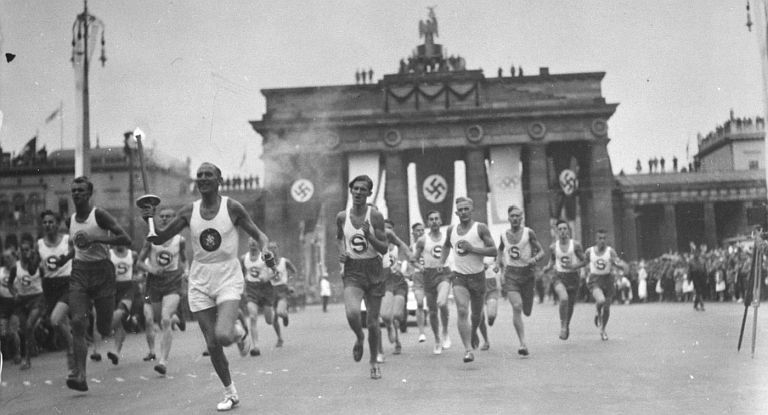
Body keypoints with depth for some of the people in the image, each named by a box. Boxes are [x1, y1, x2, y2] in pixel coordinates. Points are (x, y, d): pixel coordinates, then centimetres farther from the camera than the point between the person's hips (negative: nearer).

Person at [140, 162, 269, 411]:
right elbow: (159, 239, 5)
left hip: (228, 280, -3)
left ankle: (239, 331, 13)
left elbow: (257, 234, 0)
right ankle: (230, 393, 24)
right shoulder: (189, 211, 1)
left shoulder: (232, 208, -6)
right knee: (212, 345, 5)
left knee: (223, 336, -24)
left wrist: (266, 248, -21)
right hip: (200, 282, 3)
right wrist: (150, 221, -15)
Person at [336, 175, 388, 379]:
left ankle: (374, 362, 29)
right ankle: (359, 338, 11)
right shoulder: (342, 217, 1)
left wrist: (369, 236, -23)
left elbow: (384, 249, -7)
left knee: (373, 322, 6)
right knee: (352, 313, -25)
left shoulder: (375, 216, -7)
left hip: (373, 270, -1)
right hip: (352, 271, 1)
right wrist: (341, 252, 3)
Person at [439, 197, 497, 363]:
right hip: (459, 276, 1)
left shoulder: (480, 228, -7)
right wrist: (442, 262, 13)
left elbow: (494, 251, -12)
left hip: (477, 276, -1)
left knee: (476, 314, 12)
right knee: (462, 311, -18)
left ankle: (474, 333, 46)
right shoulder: (451, 230, 5)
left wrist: (472, 248, -21)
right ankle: (468, 350, -19)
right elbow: (446, 246, 26)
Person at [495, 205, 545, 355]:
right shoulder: (504, 235, 5)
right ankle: (523, 343, -19)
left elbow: (541, 251, -2)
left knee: (527, 311, 7)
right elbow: (500, 251, 22)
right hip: (510, 274, 0)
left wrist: (535, 259, -21)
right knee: (517, 307, -20)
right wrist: (498, 265, 8)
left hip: (527, 273, 0)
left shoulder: (528, 233, -3)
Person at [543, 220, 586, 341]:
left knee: (570, 304, 10)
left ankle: (567, 325, 39)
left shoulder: (576, 245, -4)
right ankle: (563, 326, -11)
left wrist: (573, 266, -17)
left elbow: (584, 261, 1)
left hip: (573, 276, 1)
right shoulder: (553, 247, 1)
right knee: (564, 298, -28)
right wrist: (545, 269, -7)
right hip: (559, 276, -1)